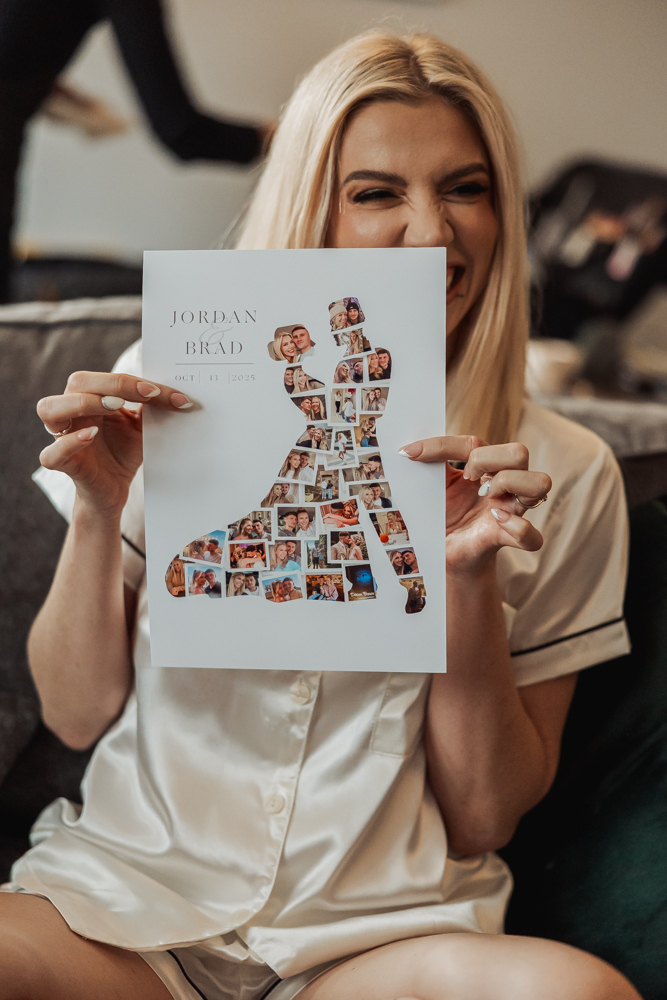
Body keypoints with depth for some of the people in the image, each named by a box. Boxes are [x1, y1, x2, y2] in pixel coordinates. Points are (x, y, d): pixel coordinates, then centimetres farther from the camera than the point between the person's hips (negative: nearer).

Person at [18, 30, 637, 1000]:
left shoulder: (564, 475, -1)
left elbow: (485, 817, -1)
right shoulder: (170, 387, 0)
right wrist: (98, 513, -13)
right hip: (133, 893, 0)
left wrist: (471, 580, -16)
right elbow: (77, 716, 4)